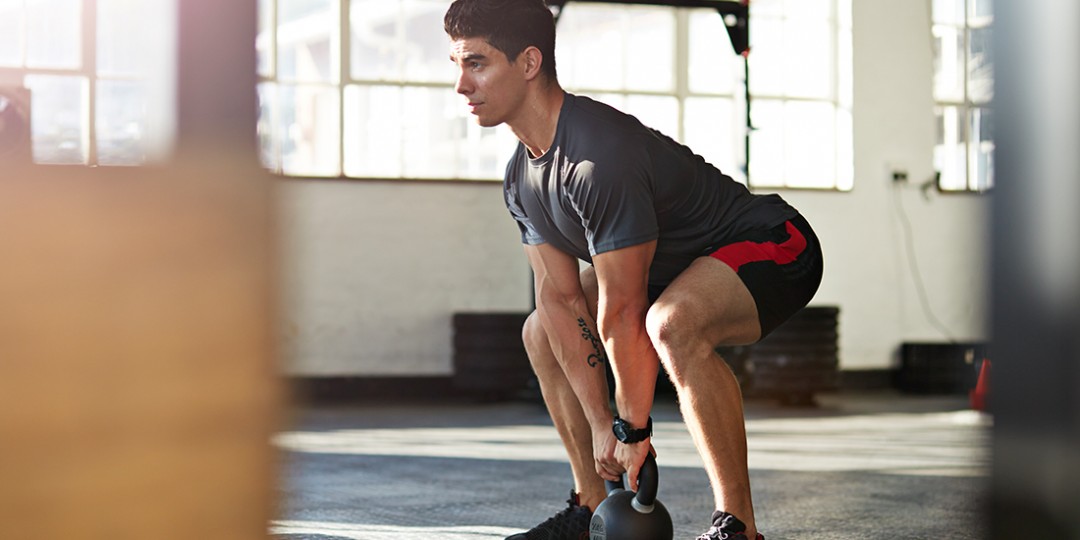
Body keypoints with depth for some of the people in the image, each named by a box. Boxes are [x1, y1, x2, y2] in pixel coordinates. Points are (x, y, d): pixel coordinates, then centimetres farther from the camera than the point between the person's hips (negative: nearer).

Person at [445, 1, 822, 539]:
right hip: (677, 265, 10)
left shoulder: (601, 156, -33)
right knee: (541, 332, 10)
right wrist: (599, 422, -7)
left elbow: (621, 311, -29)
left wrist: (633, 430, -22)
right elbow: (560, 296, -3)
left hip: (772, 250, -10)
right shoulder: (521, 176, -3)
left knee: (672, 324, -39)